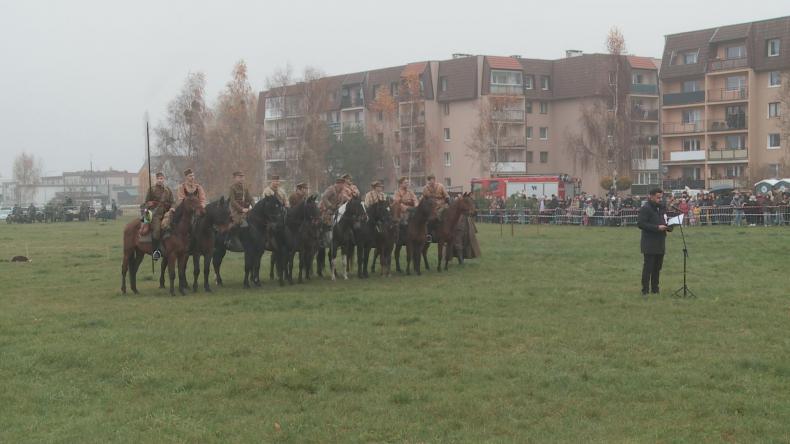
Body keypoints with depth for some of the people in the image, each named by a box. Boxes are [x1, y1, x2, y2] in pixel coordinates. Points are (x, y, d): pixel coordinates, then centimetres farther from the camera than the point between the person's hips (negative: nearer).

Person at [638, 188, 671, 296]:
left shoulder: (660, 208, 17)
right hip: (650, 244, -8)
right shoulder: (645, 209, -11)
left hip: (660, 243, 8)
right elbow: (640, 223, -19)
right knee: (648, 267, -5)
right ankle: (645, 290, -1)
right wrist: (657, 227, -22)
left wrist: (666, 226, 4)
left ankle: (655, 289, 19)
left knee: (657, 267, 11)